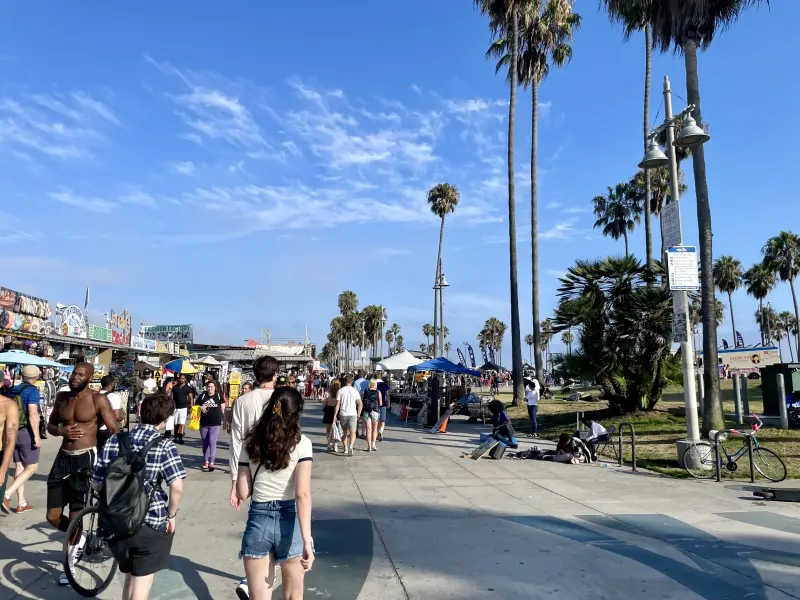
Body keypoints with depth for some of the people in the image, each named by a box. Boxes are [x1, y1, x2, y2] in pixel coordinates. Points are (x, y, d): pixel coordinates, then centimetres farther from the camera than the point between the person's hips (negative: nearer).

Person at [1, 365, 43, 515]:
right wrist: (37, 435, -19)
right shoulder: (32, 390, -12)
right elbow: (33, 414, -21)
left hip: (13, 432, 7)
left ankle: (21, 504, 16)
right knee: (32, 467, 2)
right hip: (27, 432, -7)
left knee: (20, 466, 12)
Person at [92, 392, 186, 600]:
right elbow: (176, 487, -22)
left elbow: (96, 484, 5)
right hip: (151, 524, -5)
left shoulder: (113, 441, 1)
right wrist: (171, 515, -6)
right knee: (142, 583, 10)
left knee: (130, 578, 25)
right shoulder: (165, 446, -13)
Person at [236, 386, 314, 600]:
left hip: (257, 520, 2)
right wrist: (307, 541, -19)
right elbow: (302, 495, -18)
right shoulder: (301, 443, -10)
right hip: (289, 520, -1)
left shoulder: (250, 443, 0)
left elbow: (242, 493, 1)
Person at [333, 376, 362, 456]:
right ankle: (351, 446, -26)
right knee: (353, 432, -4)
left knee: (344, 432, 16)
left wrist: (335, 415, -1)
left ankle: (345, 448, 24)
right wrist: (358, 414, 7)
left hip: (343, 414, 1)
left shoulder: (340, 391, -1)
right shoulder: (355, 391, 1)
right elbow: (360, 404, -3)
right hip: (352, 414, -1)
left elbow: (337, 404, -5)